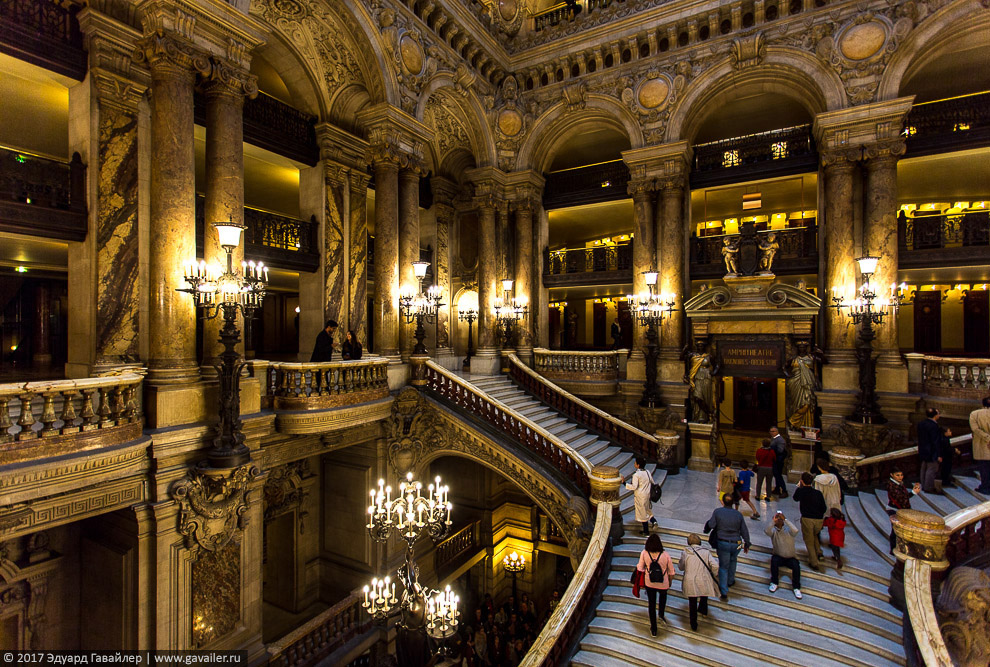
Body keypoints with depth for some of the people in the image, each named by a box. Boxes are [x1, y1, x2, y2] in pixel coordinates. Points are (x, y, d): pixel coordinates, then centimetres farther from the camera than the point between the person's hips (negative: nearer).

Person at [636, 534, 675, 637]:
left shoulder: (644, 553, -20)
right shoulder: (665, 555, -22)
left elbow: (640, 568, -9)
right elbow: (671, 572, -9)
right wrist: (670, 582, 11)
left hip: (649, 583, 0)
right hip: (663, 584, 0)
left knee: (652, 604, 18)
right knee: (663, 595, 35)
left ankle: (653, 629, 27)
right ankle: (661, 615, 26)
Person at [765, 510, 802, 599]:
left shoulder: (788, 530, -8)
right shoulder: (773, 531, -6)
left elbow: (795, 530, -32)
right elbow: (766, 531, -30)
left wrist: (785, 519, -33)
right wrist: (773, 521, -34)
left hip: (791, 557, 0)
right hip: (778, 556, 0)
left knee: (796, 566, -29)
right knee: (774, 560, -31)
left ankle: (796, 588, -4)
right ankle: (774, 583, -11)